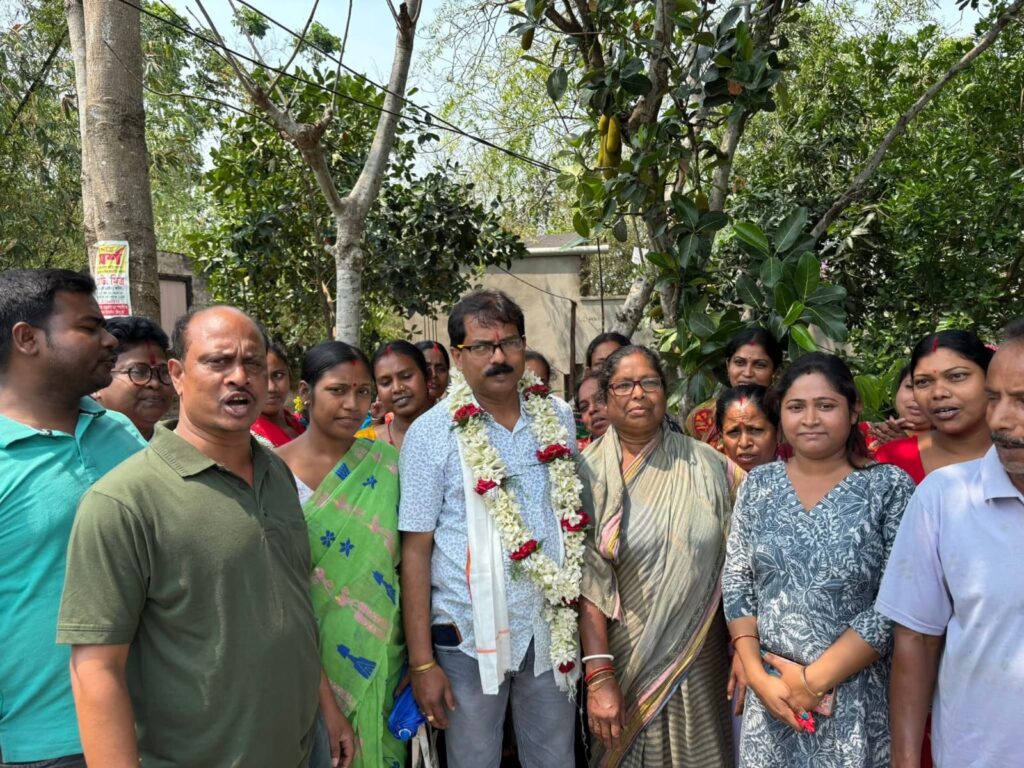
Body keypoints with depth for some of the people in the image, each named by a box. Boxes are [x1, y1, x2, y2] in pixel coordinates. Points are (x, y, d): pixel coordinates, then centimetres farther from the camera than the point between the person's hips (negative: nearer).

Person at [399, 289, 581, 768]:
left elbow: (577, 521, 10)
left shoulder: (559, 419, 3)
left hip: (552, 628, 3)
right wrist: (421, 663, -9)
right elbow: (416, 550, -8)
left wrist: (586, 618, 4)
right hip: (470, 635, -3)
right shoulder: (432, 433, -8)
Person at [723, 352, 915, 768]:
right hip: (770, 697, 3)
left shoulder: (890, 486, -8)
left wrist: (816, 678, -13)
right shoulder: (759, 483, 2)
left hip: (857, 700, -3)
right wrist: (758, 676, -7)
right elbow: (736, 583, 3)